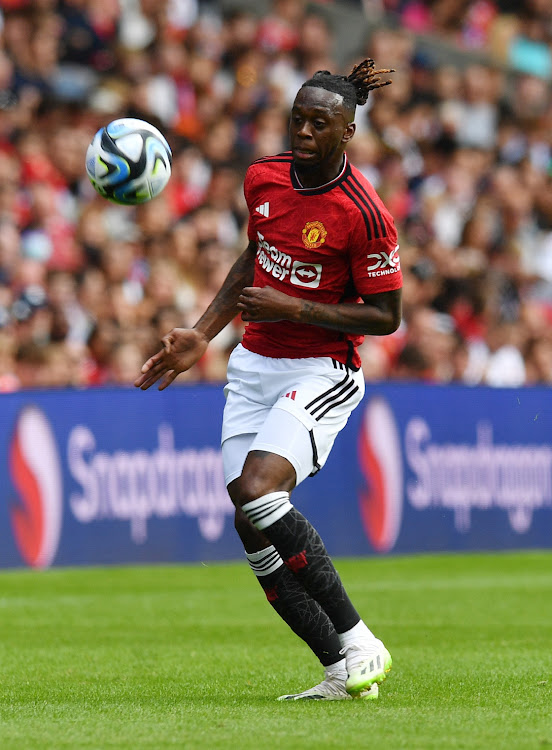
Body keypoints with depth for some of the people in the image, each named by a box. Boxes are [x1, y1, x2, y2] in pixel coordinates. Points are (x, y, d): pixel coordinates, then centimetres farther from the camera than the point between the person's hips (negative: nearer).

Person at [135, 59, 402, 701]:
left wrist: (292, 309, -19)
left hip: (321, 373, -7)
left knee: (257, 493, -27)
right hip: (254, 367, 7)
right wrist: (202, 335, 14)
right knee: (252, 527, -4)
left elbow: (386, 316, -12)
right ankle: (343, 672, 1)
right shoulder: (264, 178, 2)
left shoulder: (363, 214, -17)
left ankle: (359, 644, -17)